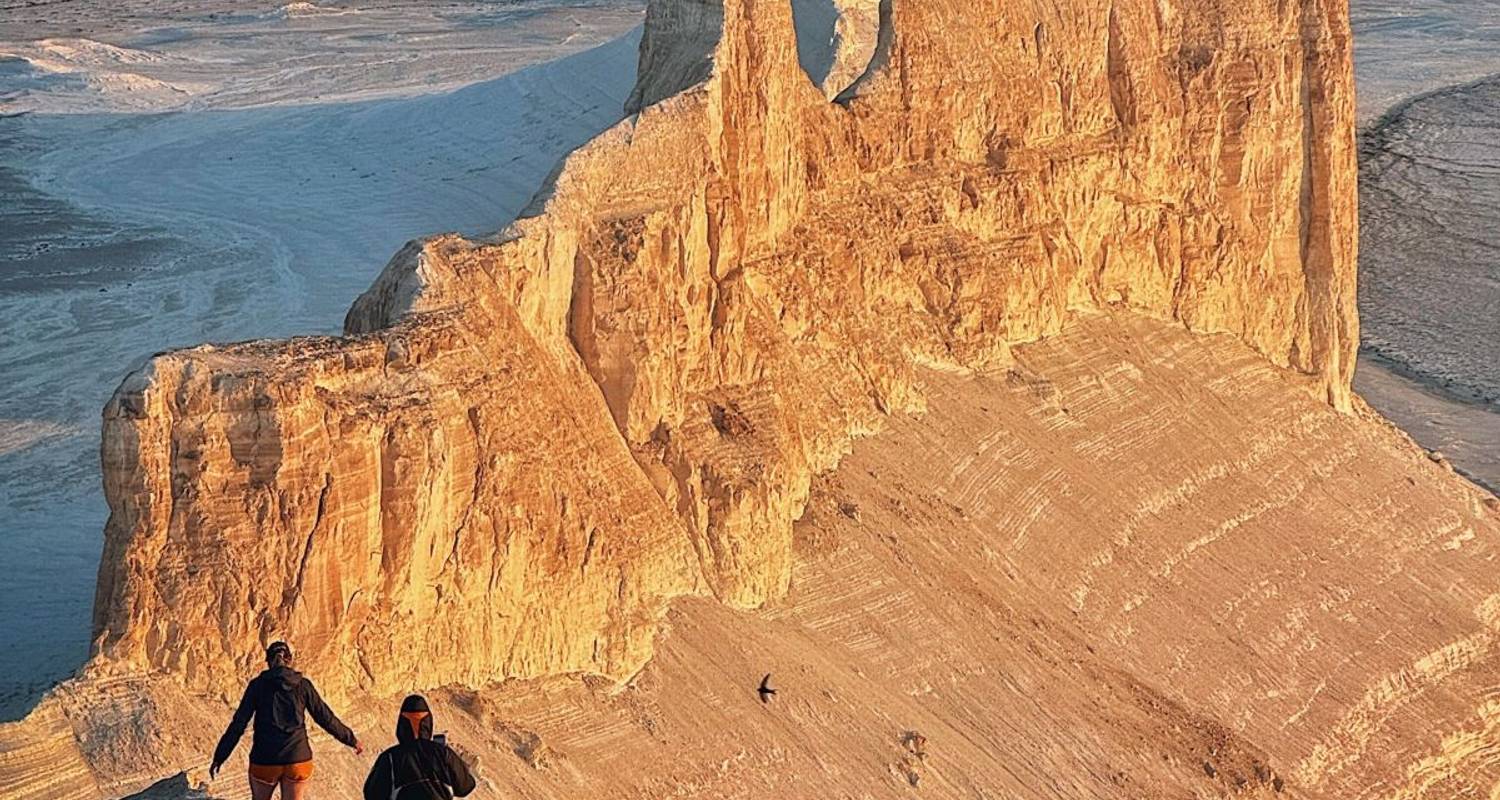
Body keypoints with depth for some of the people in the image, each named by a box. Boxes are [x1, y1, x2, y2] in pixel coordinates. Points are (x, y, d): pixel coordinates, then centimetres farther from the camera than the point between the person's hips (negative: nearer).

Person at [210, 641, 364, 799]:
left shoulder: (257, 685, -1)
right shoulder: (303, 685, 2)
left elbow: (238, 724, -3)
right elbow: (325, 718, 7)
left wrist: (219, 756, 3)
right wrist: (352, 740, 19)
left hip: (264, 760, -1)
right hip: (297, 759, 1)